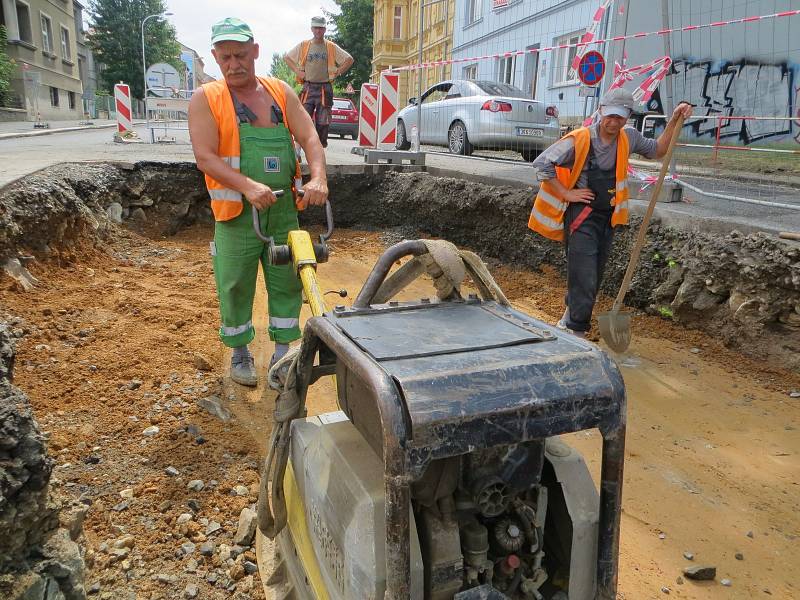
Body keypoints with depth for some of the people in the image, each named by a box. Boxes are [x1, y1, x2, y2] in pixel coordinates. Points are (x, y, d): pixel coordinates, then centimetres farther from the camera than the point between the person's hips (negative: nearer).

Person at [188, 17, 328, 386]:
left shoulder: (281, 92, 8)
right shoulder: (205, 99, -1)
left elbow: (309, 137, 0)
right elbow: (205, 157, -13)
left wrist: (318, 178, -21)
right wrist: (249, 186, -28)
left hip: (285, 210, 3)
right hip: (237, 213, -3)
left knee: (287, 283, 9)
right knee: (236, 287, 6)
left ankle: (282, 354, 25)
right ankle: (240, 354, 26)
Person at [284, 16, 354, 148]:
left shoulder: (331, 47, 7)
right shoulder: (303, 46, 9)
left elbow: (349, 60, 10)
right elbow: (286, 57, 17)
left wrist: (336, 73, 3)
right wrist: (297, 71, 6)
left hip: (325, 89, 0)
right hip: (308, 87, 0)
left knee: (323, 122, -3)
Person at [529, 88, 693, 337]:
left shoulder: (628, 137, 4)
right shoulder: (579, 139, -14)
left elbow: (656, 150, 20)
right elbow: (542, 163, -12)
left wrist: (673, 121, 8)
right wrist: (566, 193, -12)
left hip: (608, 217, 6)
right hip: (581, 215, -6)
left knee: (594, 279, 15)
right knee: (584, 279, -11)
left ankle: (568, 321, 34)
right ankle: (576, 333, -1)